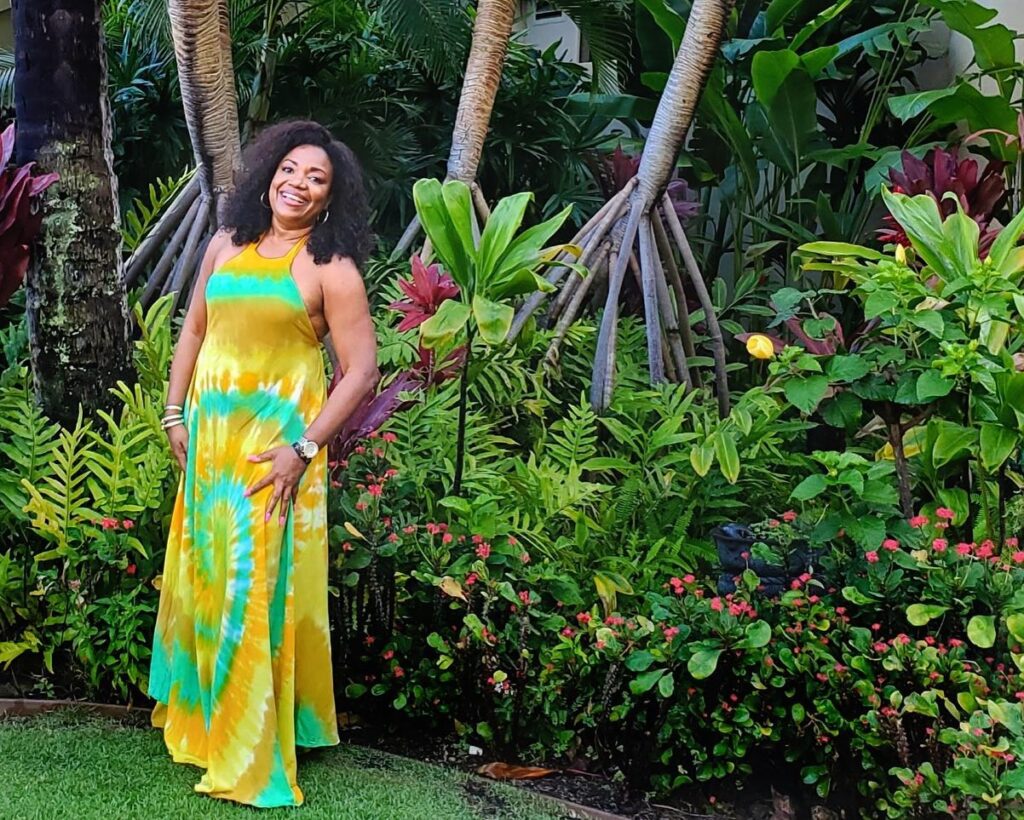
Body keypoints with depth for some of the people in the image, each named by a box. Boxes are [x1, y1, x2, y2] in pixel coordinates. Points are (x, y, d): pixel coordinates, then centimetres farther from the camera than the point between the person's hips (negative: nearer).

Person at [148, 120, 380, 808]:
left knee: (259, 581, -3)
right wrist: (176, 413, 9)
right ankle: (197, 710, 32)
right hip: (209, 435, 5)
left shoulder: (331, 269, -7)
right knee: (202, 569, 14)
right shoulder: (226, 246, 9)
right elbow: (194, 330, 16)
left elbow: (362, 370, -9)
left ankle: (254, 751, 7)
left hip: (276, 443, -5)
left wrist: (305, 448, -15)